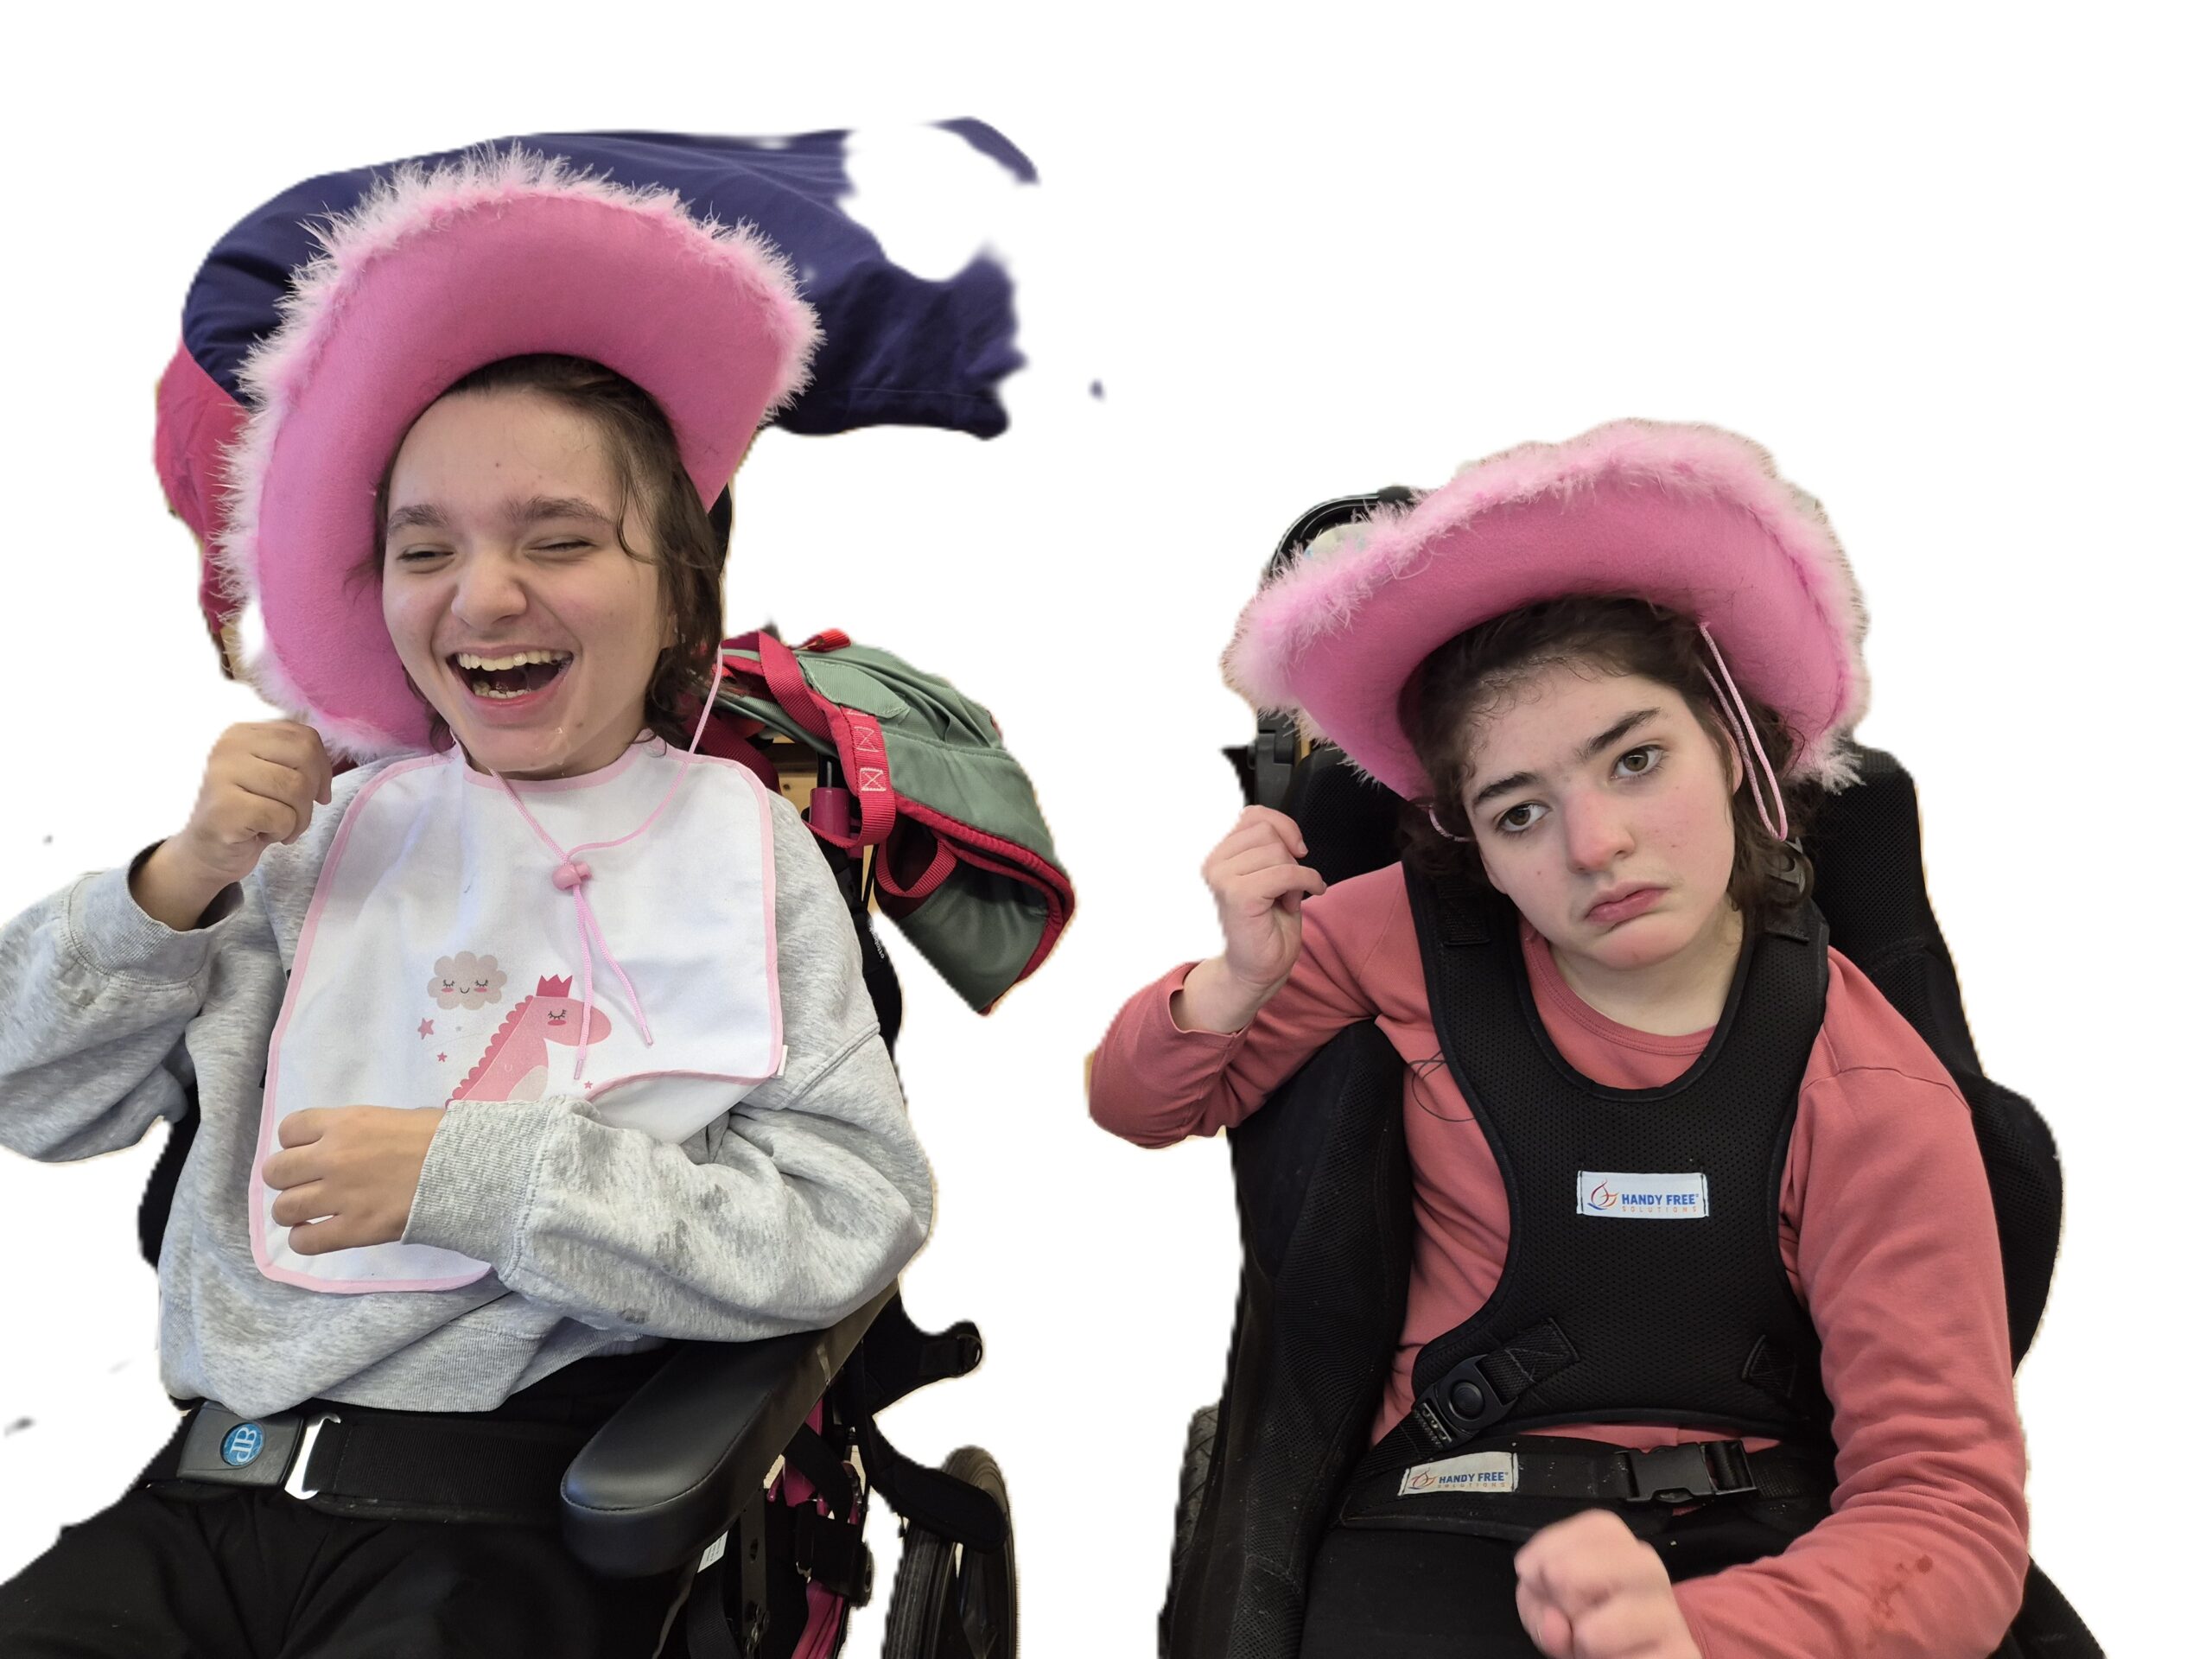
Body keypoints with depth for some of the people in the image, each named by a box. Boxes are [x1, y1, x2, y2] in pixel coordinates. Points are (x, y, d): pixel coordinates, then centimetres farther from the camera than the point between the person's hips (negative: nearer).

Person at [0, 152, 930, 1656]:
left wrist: (459, 1173, -14)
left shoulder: (738, 852, -1)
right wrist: (181, 878, -3)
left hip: (506, 1535, -3)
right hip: (205, 1491, 4)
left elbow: (851, 1224, -12)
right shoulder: (332, 826, 9)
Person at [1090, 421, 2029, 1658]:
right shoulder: (1413, 939, -1)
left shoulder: (1873, 1101, -5)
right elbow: (1142, 1108, 14)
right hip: (1454, 1540, -1)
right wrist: (1240, 982, -9)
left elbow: (1952, 1511, -9)